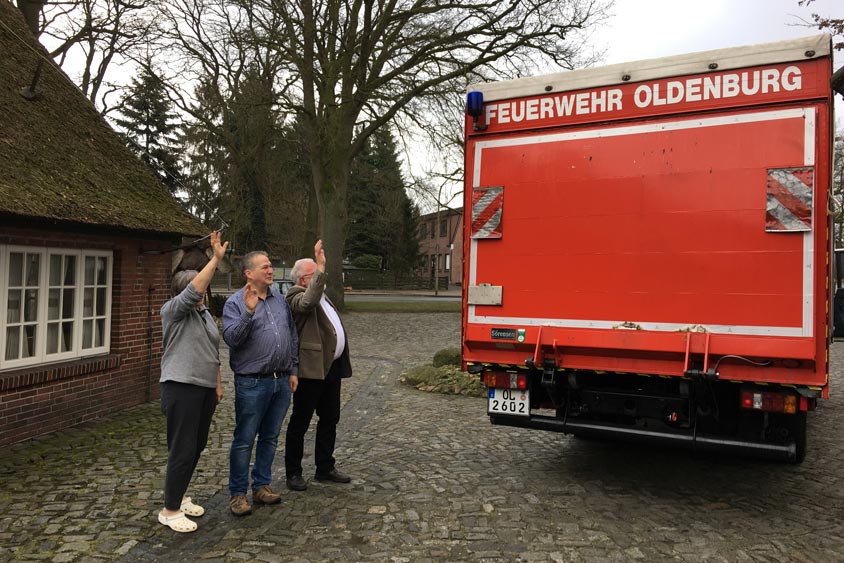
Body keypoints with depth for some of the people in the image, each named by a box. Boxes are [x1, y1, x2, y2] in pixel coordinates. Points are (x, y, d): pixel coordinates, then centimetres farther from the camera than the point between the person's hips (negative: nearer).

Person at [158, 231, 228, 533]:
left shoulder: (206, 314, 16)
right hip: (182, 388, -8)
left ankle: (179, 496, 30)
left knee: (197, 446, 14)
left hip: (205, 388, 8)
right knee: (182, 449, -5)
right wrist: (216, 259, -31)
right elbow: (193, 292, -27)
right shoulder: (173, 311, -7)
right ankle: (170, 510, 7)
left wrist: (217, 384, 19)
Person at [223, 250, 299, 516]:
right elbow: (231, 337, -20)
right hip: (252, 383, -6)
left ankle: (262, 486, 28)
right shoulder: (235, 302, -7)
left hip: (281, 382, 6)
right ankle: (238, 494, 15)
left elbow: (293, 337, 16)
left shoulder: (280, 300, 11)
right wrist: (248, 312, -31)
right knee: (244, 440, 3)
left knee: (270, 437, 15)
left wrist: (293, 370, 14)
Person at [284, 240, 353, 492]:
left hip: (332, 367, 9)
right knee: (300, 422, 4)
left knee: (329, 420, 16)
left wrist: (343, 361, 20)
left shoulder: (321, 295, 19)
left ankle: (325, 468, 28)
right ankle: (293, 473, 15)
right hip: (311, 368, -9)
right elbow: (308, 302, -35)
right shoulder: (296, 296, -10)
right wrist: (321, 267, -35)